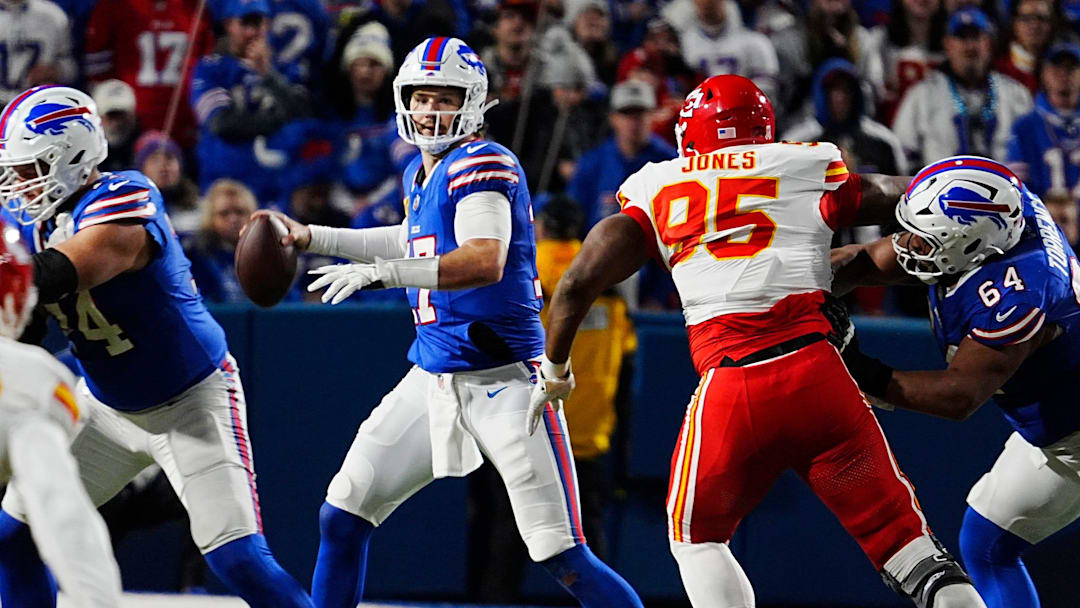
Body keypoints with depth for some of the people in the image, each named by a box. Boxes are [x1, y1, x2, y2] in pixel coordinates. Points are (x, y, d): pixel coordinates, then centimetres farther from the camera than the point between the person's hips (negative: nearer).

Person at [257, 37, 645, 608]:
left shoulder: (483, 164, -13)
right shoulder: (418, 174, 13)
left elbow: (486, 261, -30)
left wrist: (379, 274, -35)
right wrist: (312, 238, 32)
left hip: (503, 381, -8)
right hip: (432, 377, 8)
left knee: (562, 557, -12)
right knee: (341, 517, 5)